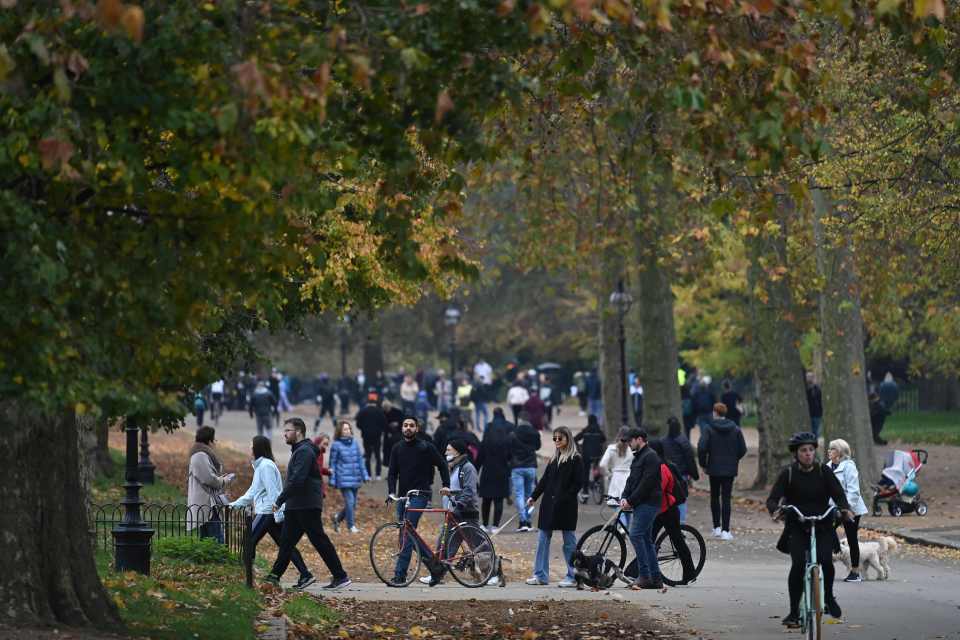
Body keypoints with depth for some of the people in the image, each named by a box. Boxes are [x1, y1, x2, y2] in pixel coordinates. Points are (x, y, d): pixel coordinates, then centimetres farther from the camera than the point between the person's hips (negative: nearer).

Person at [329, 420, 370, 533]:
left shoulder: (355, 443, 9)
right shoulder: (336, 445, -4)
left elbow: (360, 460, 14)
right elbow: (332, 463, 0)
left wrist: (365, 475, 10)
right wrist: (332, 480, -2)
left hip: (355, 479, 5)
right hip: (344, 479, -5)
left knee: (353, 504, 7)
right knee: (350, 502, -12)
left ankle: (337, 517, 30)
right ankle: (352, 526, 0)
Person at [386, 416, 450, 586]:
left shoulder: (426, 447, -3)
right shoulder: (397, 448, 10)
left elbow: (442, 465, 6)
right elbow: (392, 472, 6)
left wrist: (446, 485, -2)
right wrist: (392, 492, -9)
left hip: (419, 495, -6)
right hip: (402, 495, 6)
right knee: (406, 532, 7)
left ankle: (399, 575, -19)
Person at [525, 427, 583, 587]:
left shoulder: (575, 459, -4)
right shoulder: (554, 459, 15)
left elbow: (578, 483, -10)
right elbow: (544, 480, 14)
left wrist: (564, 498, -18)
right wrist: (533, 496, 4)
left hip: (566, 507, -7)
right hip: (549, 504, 7)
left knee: (569, 542, 0)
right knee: (543, 539, 5)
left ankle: (573, 577, 5)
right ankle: (541, 575, 9)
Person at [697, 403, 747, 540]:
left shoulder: (709, 428, -9)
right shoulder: (735, 429, 0)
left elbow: (701, 448, -16)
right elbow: (742, 449, 2)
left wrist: (703, 464, -2)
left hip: (714, 468, -2)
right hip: (730, 469, 2)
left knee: (715, 497, 14)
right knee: (726, 498, 1)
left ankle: (717, 527, 15)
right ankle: (725, 530, -5)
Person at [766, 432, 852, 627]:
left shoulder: (824, 471, 0)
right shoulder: (788, 474, -2)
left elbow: (838, 493, -7)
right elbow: (772, 498, -9)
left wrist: (845, 508, -29)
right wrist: (775, 510, -33)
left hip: (822, 526, 1)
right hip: (797, 528, -1)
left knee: (826, 561, -21)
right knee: (798, 564, -20)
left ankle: (829, 597, 9)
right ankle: (794, 612, -8)